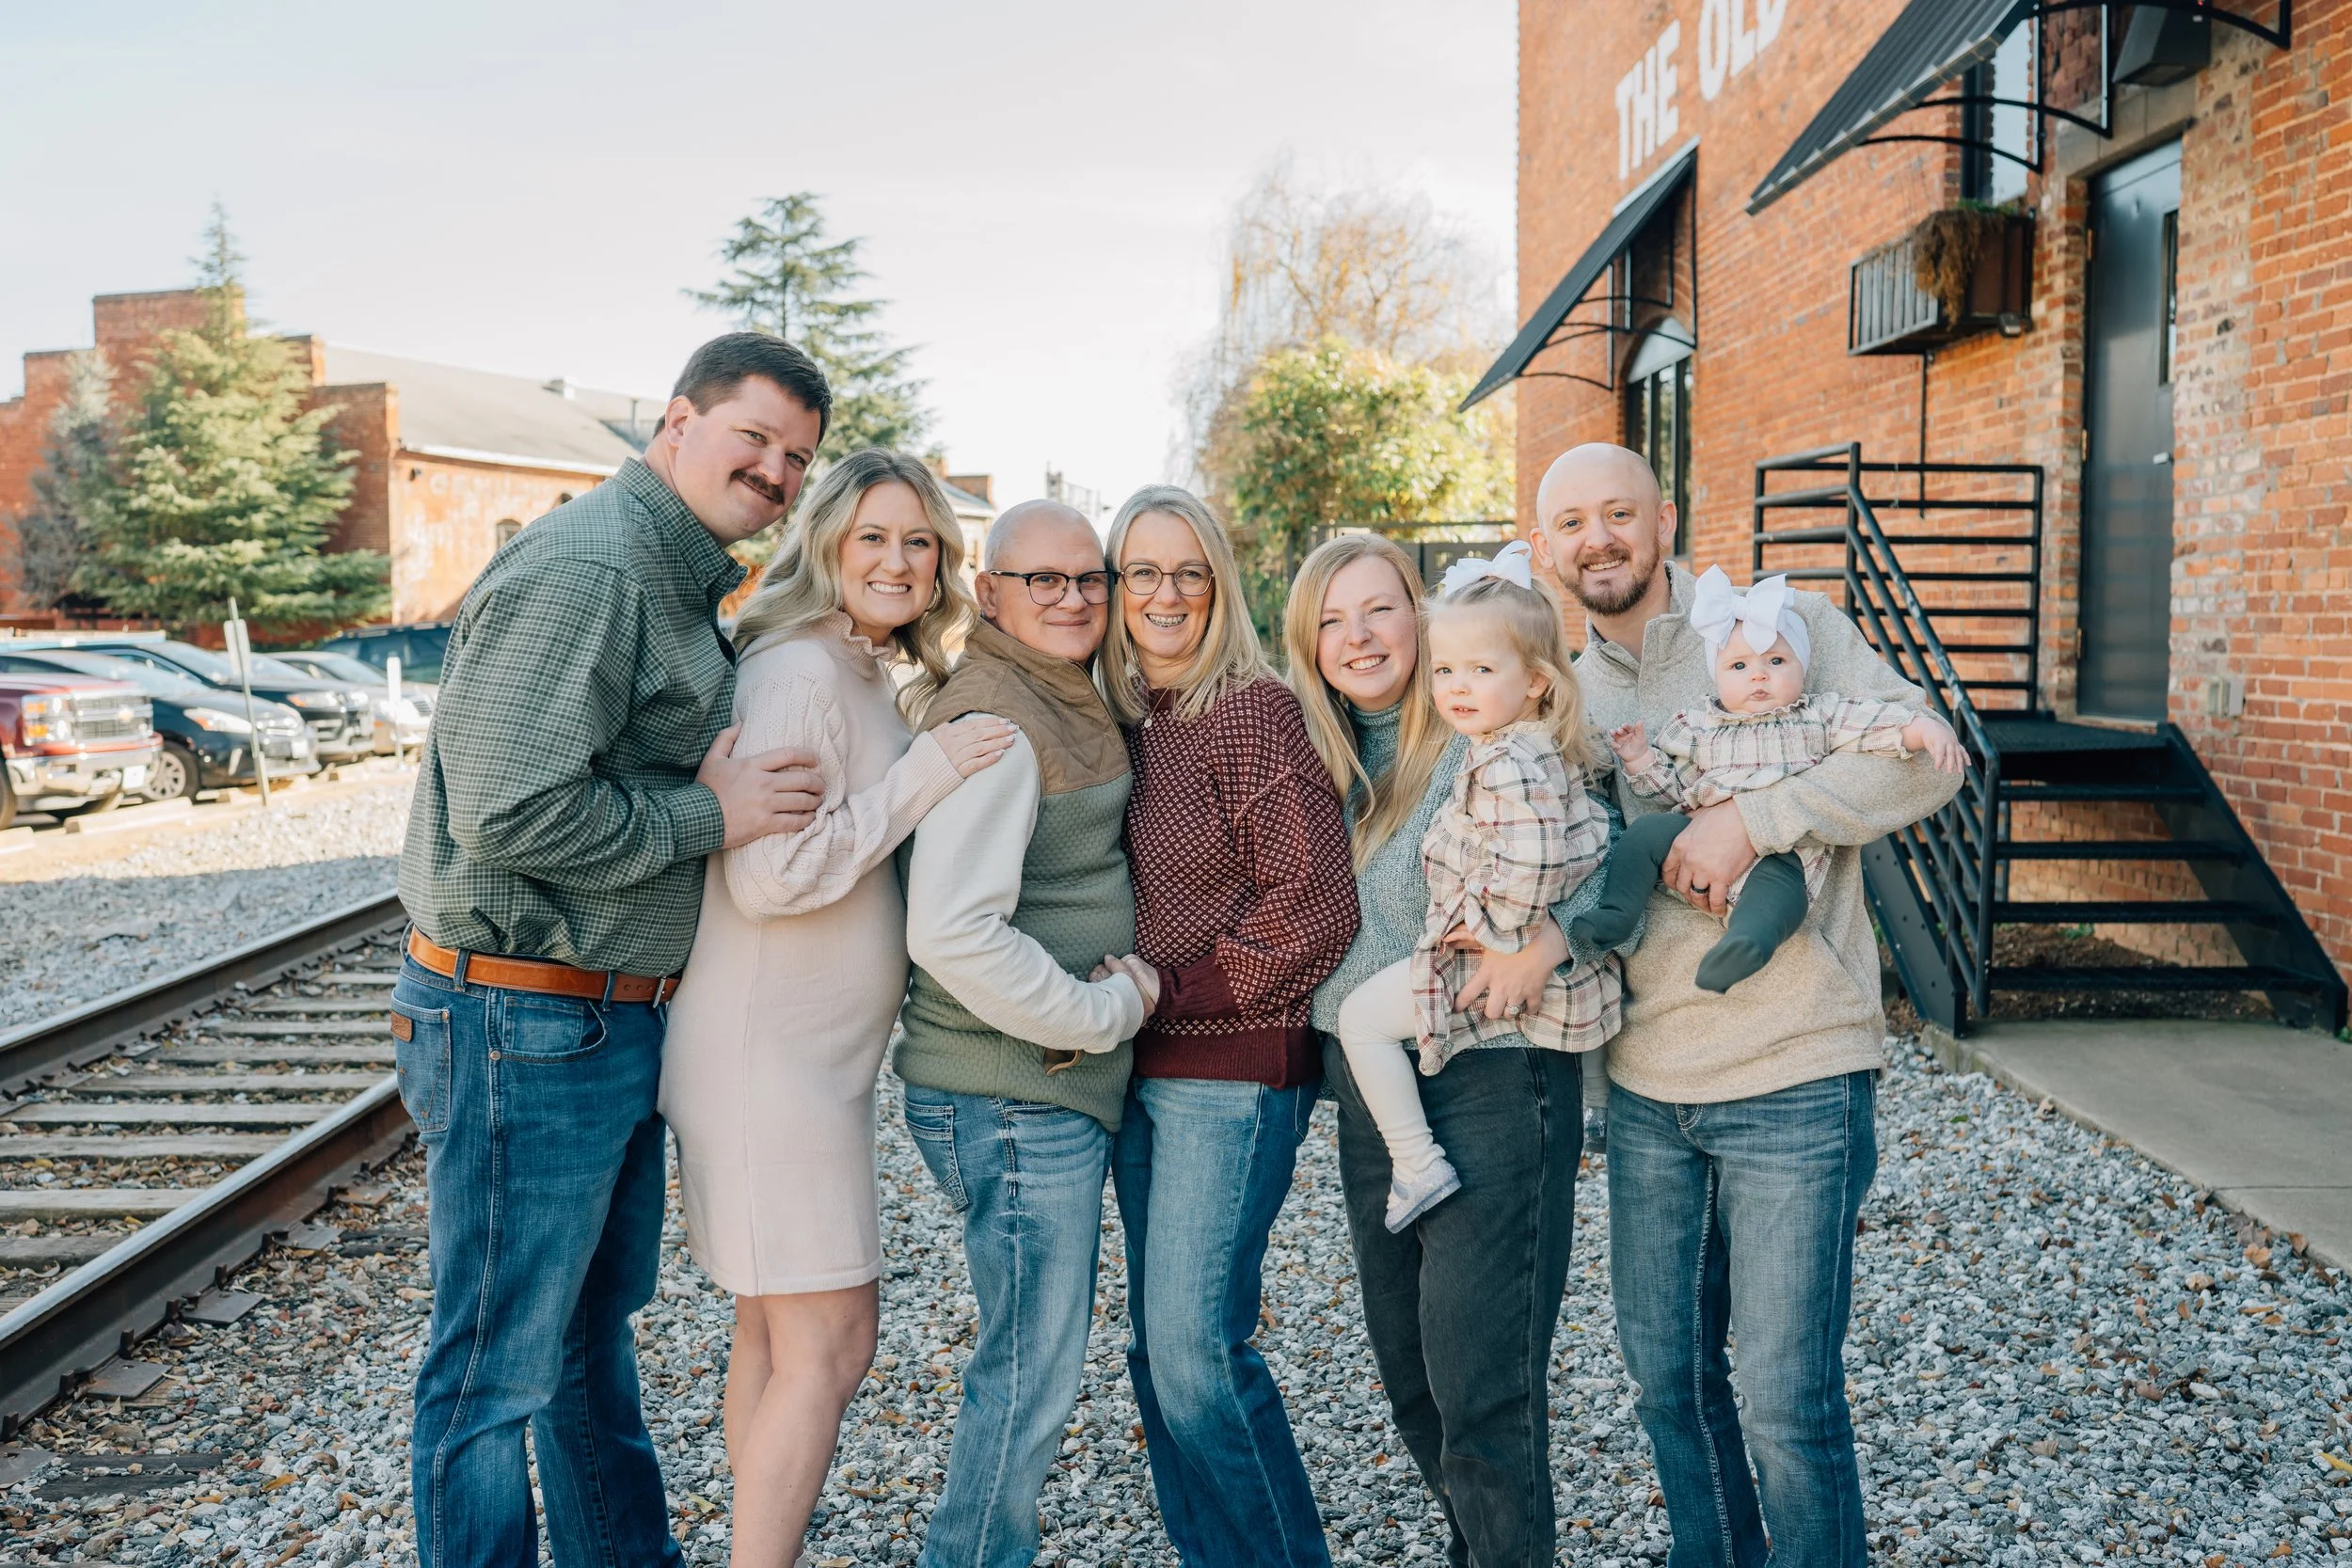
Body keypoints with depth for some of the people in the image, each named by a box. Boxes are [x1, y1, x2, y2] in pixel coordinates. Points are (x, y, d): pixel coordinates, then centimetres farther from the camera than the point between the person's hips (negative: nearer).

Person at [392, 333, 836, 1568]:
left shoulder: (685, 584, 15)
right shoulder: (583, 569, -19)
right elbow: (512, 813, -27)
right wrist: (711, 818, -18)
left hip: (618, 1022, 11)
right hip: (522, 1027, -11)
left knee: (597, 1323, 24)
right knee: (500, 1365, 4)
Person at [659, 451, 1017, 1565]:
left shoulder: (871, 675, 13)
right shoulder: (798, 670, -16)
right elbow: (769, 877, -24)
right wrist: (924, 776, -22)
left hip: (814, 1055, 10)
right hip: (768, 1055, -10)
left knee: (773, 1333, 16)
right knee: (828, 1345, -4)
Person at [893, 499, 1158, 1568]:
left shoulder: (1068, 705, 12)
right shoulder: (994, 723, -18)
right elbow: (953, 935, -28)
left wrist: (1121, 978, 3)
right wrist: (1105, 1013, -16)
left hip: (1064, 1081, 10)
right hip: (1012, 1094, -10)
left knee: (1041, 1356, 20)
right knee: (1032, 1371, 2)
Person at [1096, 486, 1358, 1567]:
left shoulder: (1255, 711, -10)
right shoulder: (1118, 719, 10)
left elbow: (1316, 908, -14)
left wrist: (1169, 988, -14)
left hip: (1233, 1071, -7)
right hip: (1139, 1070, 7)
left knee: (1194, 1347, -6)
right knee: (1156, 1346, 12)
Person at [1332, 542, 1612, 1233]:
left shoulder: (1509, 764, -23)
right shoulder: (1542, 749, 9)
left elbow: (1528, 867, -33)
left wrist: (1487, 930, -19)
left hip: (1507, 961, -10)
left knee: (1362, 1015, -3)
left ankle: (1417, 1165, 1)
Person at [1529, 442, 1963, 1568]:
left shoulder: (1782, 623, -5)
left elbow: (1924, 755, -15)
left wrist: (1751, 818, -24)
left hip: (1793, 1082, -5)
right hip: (1645, 1089, 6)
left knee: (1785, 1400, 1)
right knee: (1666, 1373, 17)